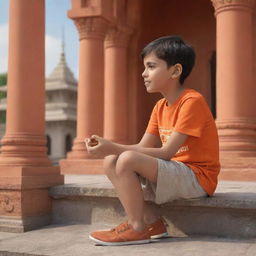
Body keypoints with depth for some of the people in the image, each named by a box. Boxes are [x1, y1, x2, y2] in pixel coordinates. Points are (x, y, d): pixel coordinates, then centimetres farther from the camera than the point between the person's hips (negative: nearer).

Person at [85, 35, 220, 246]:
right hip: (173, 172, 9)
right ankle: (152, 222, -4)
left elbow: (166, 152, -22)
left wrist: (115, 148, -25)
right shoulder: (160, 106, 10)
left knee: (127, 160, -26)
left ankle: (137, 228, -9)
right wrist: (109, 146, -13)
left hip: (197, 177, -9)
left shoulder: (192, 101, -17)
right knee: (110, 162, -3)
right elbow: (142, 148, 5)